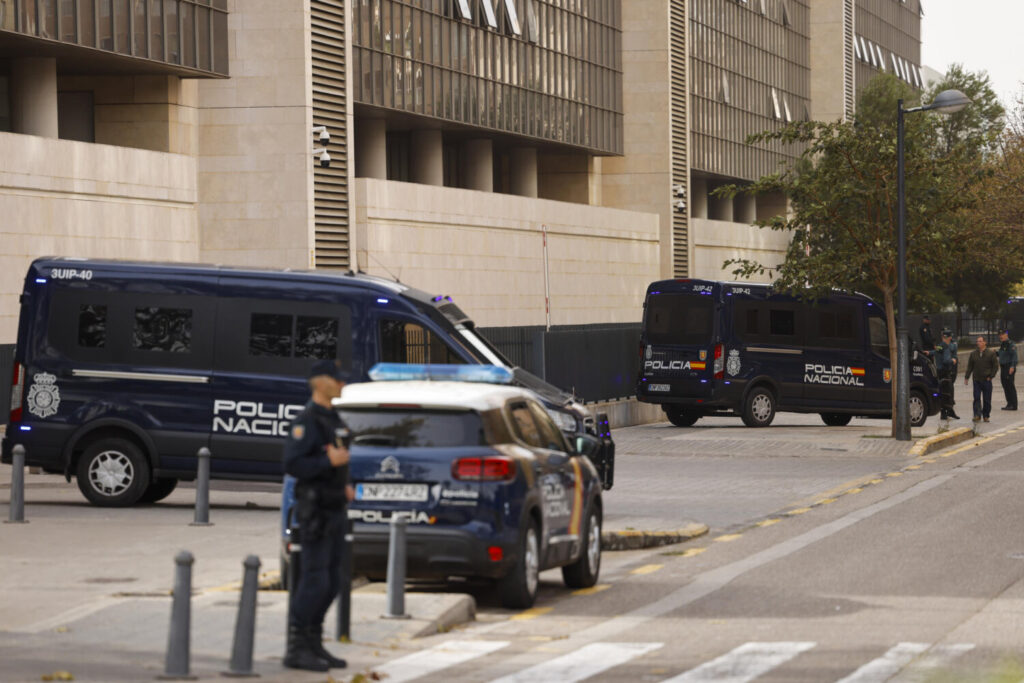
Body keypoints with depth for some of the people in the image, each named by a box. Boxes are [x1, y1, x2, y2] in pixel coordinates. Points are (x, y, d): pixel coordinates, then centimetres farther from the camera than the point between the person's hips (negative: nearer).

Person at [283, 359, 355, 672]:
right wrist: (331, 462, -24)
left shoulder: (333, 420, 16)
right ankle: (296, 649, -4)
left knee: (331, 582, 10)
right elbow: (293, 464, -21)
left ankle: (313, 644, 17)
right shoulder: (306, 421, -13)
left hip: (335, 510, 9)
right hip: (315, 511, -9)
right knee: (314, 581, -9)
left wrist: (344, 485, 12)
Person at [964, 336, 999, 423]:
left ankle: (986, 416, 13)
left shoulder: (991, 353, -1)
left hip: (986, 380, -2)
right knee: (977, 398, -7)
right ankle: (977, 416, -9)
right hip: (977, 380, 2)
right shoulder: (973, 353, 8)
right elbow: (970, 366, 12)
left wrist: (991, 376, -6)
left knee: (987, 399, 2)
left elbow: (995, 366, 2)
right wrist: (966, 377, 6)